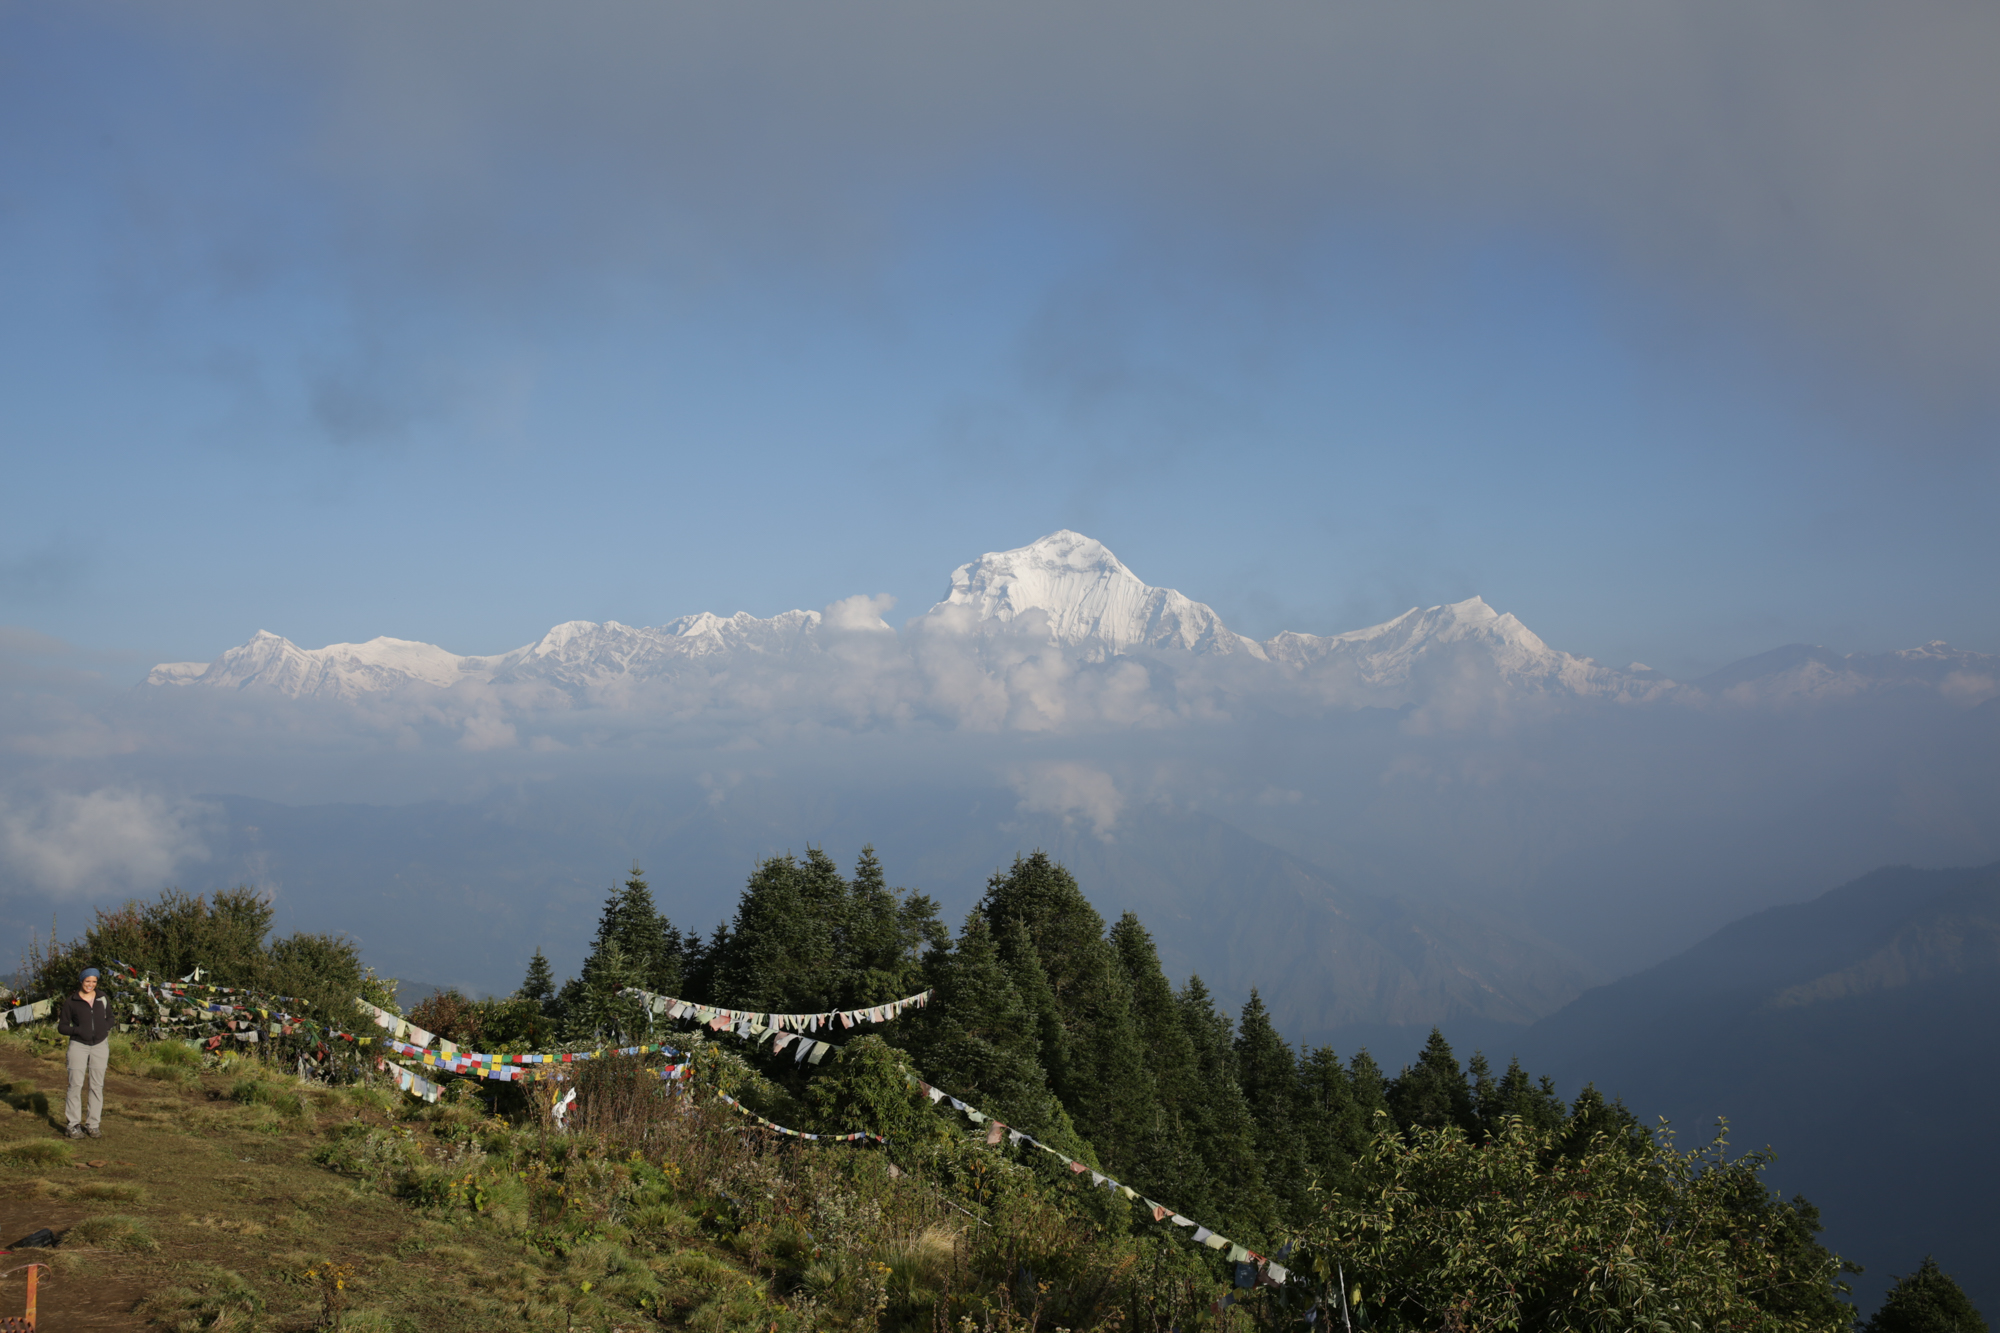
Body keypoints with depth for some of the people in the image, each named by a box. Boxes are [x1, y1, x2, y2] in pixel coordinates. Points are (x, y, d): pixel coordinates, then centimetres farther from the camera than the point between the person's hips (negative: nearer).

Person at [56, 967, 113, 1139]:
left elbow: (109, 1018, 19)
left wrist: (106, 1027, -2)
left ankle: (92, 1124, 10)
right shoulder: (71, 1001, -2)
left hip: (100, 1046, 2)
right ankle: (74, 1125, 2)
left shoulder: (102, 999, 5)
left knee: (97, 1085, 4)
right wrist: (78, 1030, -17)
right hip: (79, 1046, -2)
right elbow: (62, 1027, 0)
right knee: (75, 1084, -5)